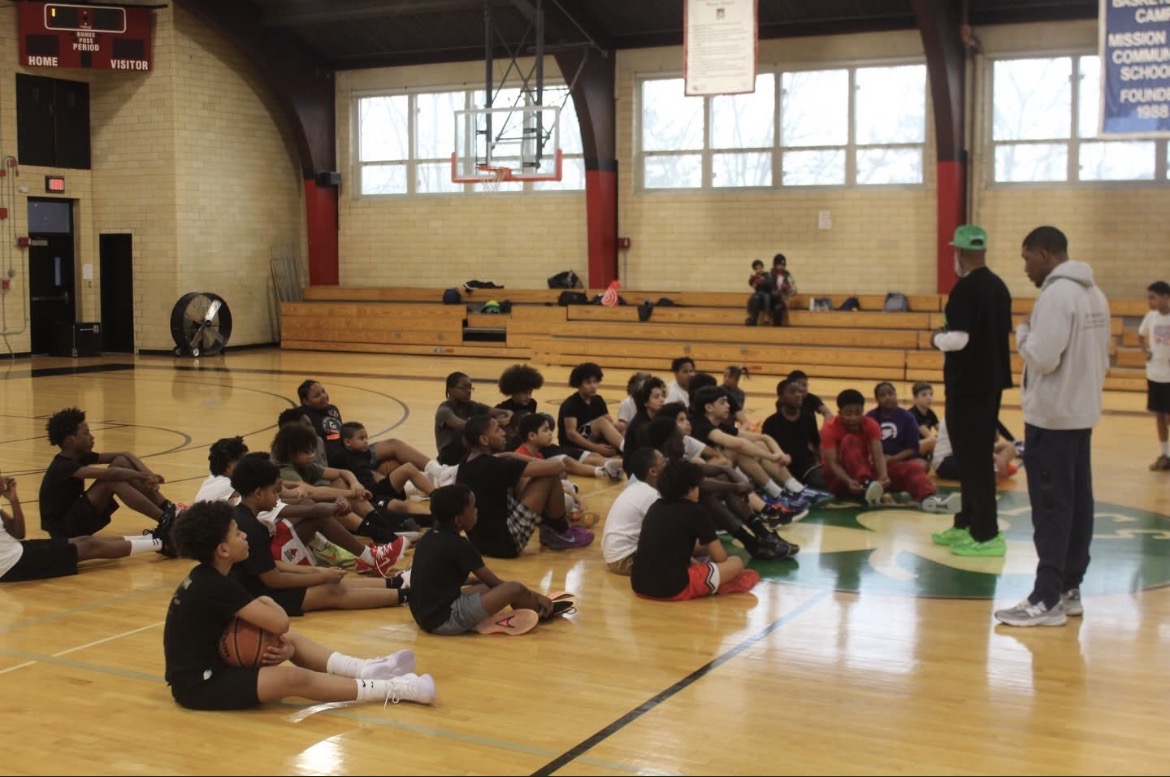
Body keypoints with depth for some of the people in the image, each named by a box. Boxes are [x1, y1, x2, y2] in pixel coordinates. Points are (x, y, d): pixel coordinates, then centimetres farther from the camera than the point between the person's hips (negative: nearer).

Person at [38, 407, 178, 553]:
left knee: (121, 462, -5)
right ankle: (164, 520, -30)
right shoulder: (62, 466, -22)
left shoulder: (78, 457, 6)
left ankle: (169, 509, -14)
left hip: (78, 515, 9)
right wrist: (144, 477, -27)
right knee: (113, 481, -28)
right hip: (64, 529, -9)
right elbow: (108, 473, -35)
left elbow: (124, 454, -1)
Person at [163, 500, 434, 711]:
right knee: (291, 677, -24)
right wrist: (267, 604, -2)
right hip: (199, 685, -11)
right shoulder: (214, 586, -22)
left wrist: (285, 647, -13)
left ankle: (363, 670, 0)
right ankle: (393, 689, -23)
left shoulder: (208, 578, 7)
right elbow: (279, 622, -24)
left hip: (207, 666, 11)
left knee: (291, 640, 12)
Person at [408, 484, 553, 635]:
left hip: (424, 616, 9)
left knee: (490, 587, 21)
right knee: (515, 589, -10)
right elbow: (494, 582, -4)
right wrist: (536, 596, 8)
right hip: (447, 619, -9)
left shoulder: (428, 538, 10)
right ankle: (544, 612, 16)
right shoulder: (459, 545, -14)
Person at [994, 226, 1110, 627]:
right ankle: (1070, 589, 19)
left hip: (1051, 417, -9)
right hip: (1082, 415, 9)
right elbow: (1102, 359, 17)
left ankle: (1048, 600, -3)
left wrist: (1022, 334, -5)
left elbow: (1043, 356, -22)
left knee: (1051, 509, -6)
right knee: (1078, 505, 12)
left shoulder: (1056, 294, -17)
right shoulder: (1094, 294, 12)